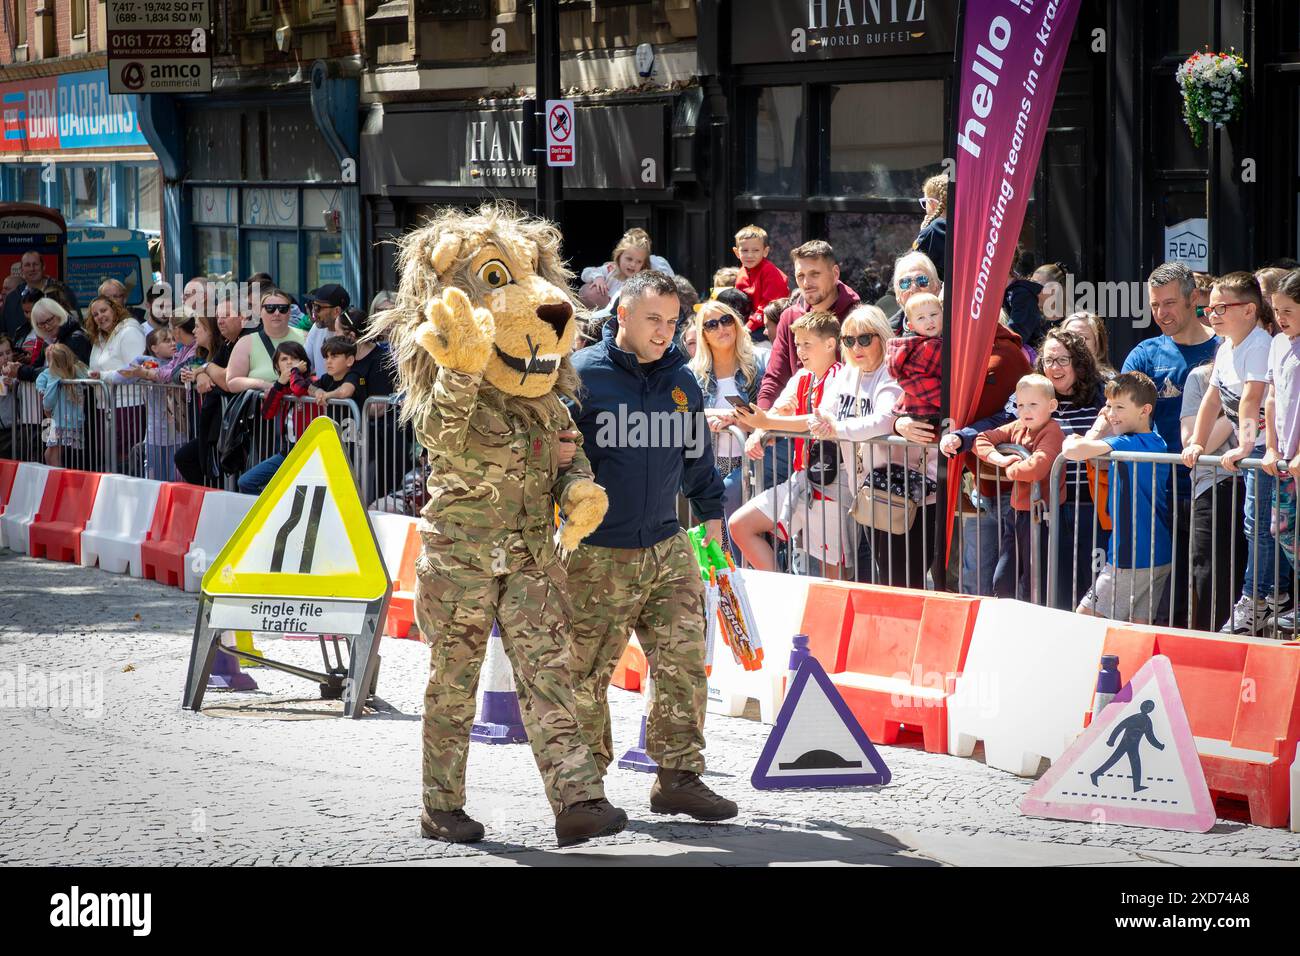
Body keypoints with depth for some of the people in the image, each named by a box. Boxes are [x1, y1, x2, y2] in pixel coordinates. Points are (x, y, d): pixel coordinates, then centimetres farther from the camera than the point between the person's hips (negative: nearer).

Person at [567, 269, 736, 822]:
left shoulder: (680, 380, 12)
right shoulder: (582, 375, -6)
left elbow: (697, 455, 24)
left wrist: (712, 512, 22)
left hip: (668, 550, 5)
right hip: (598, 556, -5)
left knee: (684, 664, -1)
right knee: (586, 671, 1)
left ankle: (679, 776, 6)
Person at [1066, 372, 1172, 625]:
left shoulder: (1128, 443, -16)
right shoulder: (1157, 442, 12)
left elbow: (1073, 451, -27)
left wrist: (1071, 441, -6)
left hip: (1129, 557, -9)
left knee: (1084, 619, 0)